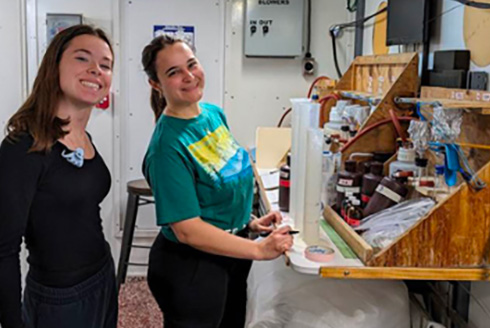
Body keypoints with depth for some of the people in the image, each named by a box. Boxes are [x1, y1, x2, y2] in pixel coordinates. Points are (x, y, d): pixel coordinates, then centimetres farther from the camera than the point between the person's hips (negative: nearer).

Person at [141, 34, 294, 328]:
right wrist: (260, 250, -24)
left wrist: (250, 223, 3)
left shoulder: (215, 114, -1)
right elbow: (188, 230, -25)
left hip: (233, 249, 8)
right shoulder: (167, 145, -25)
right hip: (190, 266, -7)